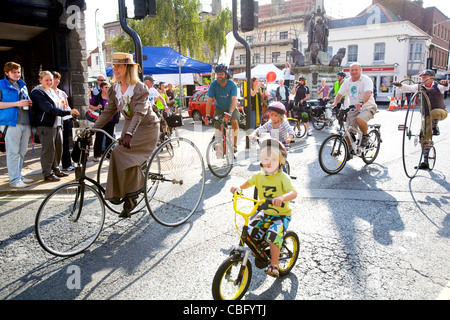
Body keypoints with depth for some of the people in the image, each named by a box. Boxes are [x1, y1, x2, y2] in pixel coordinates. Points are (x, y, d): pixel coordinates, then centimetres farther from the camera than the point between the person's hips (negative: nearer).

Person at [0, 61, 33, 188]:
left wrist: (29, 103, 7)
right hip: (11, 122, -7)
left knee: (22, 152, 11)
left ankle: (18, 175, 21)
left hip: (25, 122, 7)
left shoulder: (23, 85, 20)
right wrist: (16, 103, -15)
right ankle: (14, 180, -3)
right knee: (13, 152, -6)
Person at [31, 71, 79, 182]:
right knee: (48, 149, -6)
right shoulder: (37, 92, -12)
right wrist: (68, 112, -27)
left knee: (52, 148, 14)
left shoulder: (52, 91, 18)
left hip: (53, 123, 9)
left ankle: (55, 170, 22)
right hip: (44, 125, -9)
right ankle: (47, 174, 1)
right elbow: (49, 109, -22)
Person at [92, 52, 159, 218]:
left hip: (147, 127, -7)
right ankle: (130, 200, 13)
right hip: (129, 126, 7)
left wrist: (128, 134, -44)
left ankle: (136, 185, -6)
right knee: (124, 159, 1)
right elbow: (108, 112, 5)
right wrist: (92, 129, -5)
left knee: (120, 152, -24)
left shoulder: (140, 88, -19)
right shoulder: (114, 90, 2)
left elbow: (140, 113, -31)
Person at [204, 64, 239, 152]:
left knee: (235, 122, -26)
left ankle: (234, 144, -15)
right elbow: (209, 101, -22)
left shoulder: (232, 84, -24)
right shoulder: (213, 85, -20)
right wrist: (207, 116, -32)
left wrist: (230, 112, -51)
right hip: (219, 109, 2)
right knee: (218, 127, -7)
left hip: (231, 108, -2)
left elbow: (234, 100, -34)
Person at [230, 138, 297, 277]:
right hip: (265, 213, 5)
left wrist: (282, 197, -53)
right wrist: (238, 187, -5)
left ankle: (274, 265, -5)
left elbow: (293, 193, -32)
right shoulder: (259, 176, -3)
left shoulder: (283, 177, -19)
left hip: (282, 215, -5)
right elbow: (248, 182, 16)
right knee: (250, 230, -8)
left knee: (273, 236, -25)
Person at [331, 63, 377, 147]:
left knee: (360, 119, -36)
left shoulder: (366, 80, -12)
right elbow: (339, 94, 9)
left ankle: (365, 136, -7)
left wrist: (361, 103, -50)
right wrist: (335, 103, -13)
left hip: (367, 107, -5)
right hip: (353, 109, 5)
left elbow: (368, 93, -30)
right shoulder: (347, 81, 6)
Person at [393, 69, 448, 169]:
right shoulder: (421, 87, -2)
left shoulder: (438, 86, -11)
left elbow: (445, 88, -30)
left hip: (440, 112, -3)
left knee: (434, 113, -42)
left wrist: (445, 84, -53)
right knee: (424, 138, -1)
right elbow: (409, 88, -14)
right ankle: (425, 162, 9)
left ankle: (435, 127, -7)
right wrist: (400, 85, -33)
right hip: (427, 115, 4)